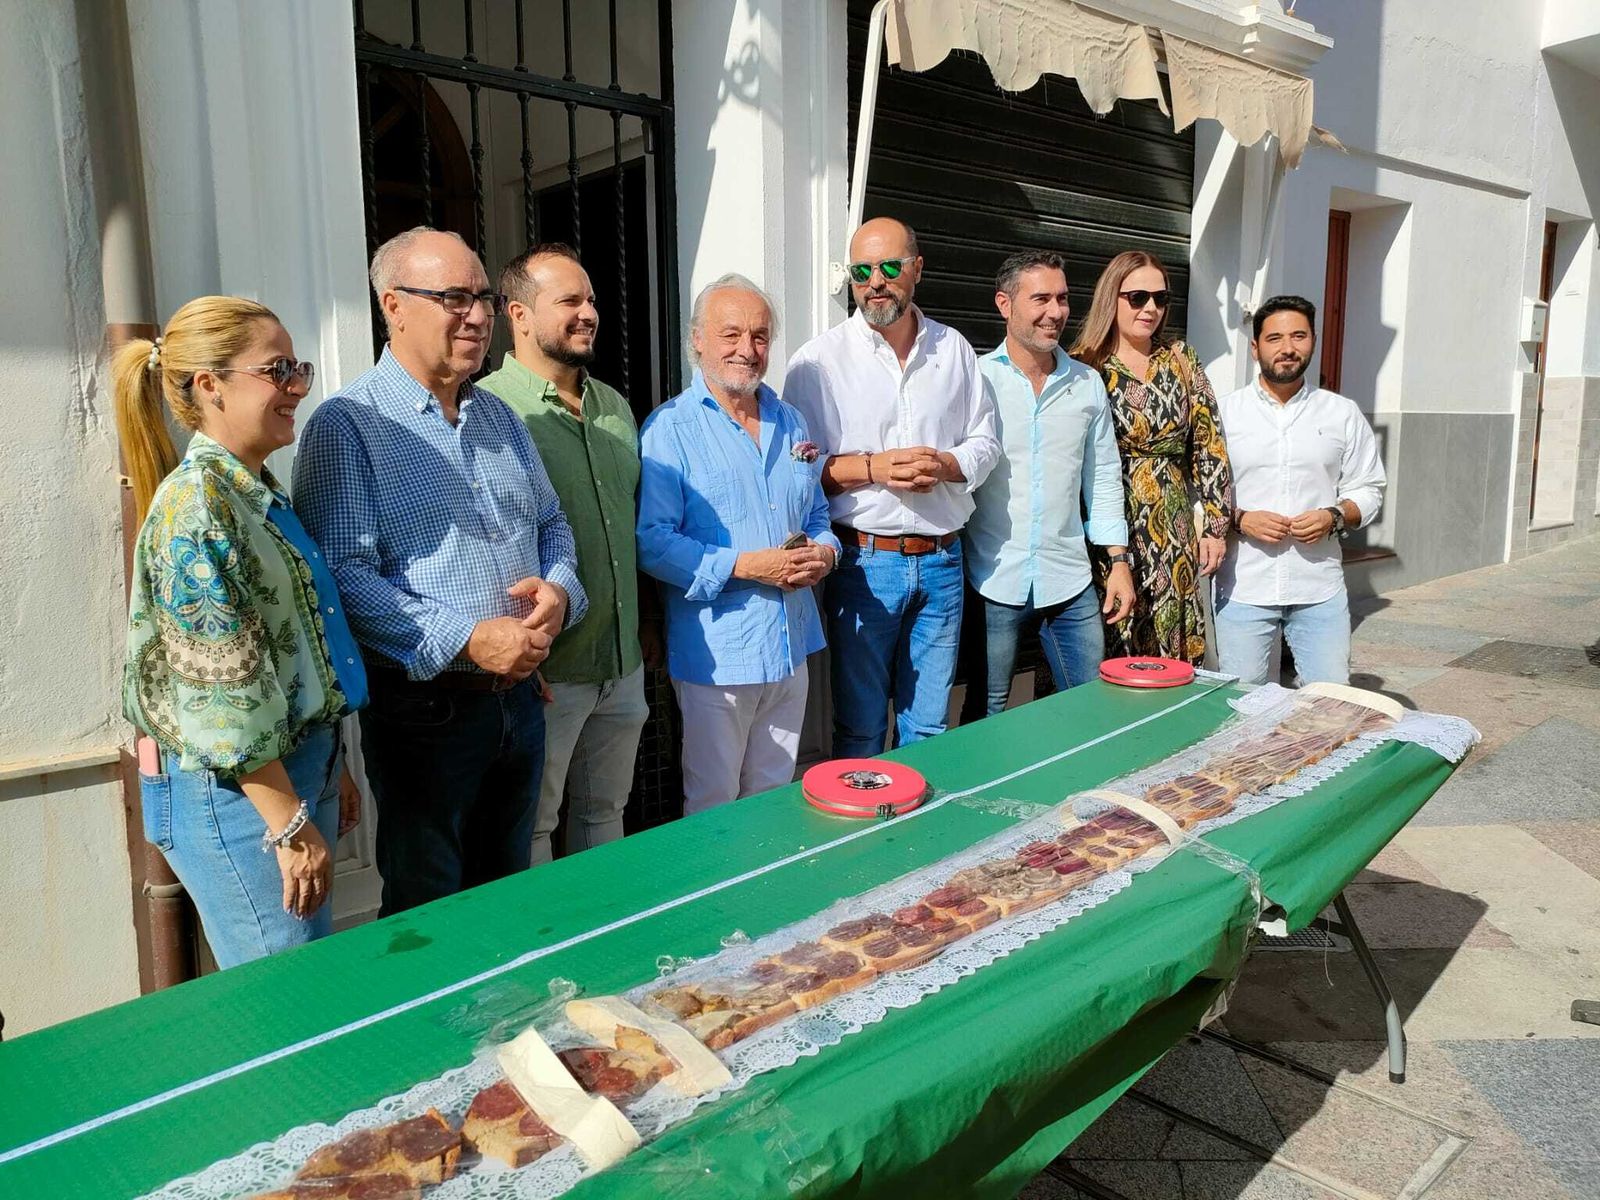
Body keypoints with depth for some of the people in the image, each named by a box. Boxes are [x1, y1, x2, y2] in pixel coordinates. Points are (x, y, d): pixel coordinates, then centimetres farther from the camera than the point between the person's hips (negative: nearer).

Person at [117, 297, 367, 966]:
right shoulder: (195, 503, -17)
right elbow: (223, 690, -21)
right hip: (237, 791, -9)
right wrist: (291, 825, -19)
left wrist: (332, 772, 20)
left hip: (298, 767, 9)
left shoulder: (258, 493, 11)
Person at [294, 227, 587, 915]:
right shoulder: (346, 426, -10)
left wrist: (558, 589, -5)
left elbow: (551, 523, 17)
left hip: (520, 697, 7)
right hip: (424, 708, -6)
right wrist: (467, 639, -25)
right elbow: (345, 575, -19)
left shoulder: (499, 417, 12)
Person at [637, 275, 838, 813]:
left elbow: (817, 517, 19)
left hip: (790, 647, 6)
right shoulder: (670, 429, -8)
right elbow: (651, 541, -16)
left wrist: (823, 553, -4)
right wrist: (745, 566, -21)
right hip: (716, 654, -6)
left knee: (775, 800, 19)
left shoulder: (791, 424, 12)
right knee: (712, 806, 7)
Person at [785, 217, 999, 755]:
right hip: (863, 561, -3)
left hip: (942, 562, 4)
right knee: (860, 731, 6)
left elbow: (984, 442, 12)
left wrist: (944, 465, -9)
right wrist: (871, 468, -17)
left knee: (929, 728, 13)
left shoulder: (954, 349, 9)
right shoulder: (819, 359, -2)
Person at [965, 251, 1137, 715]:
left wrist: (1119, 562, 8)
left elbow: (1104, 478, 13)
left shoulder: (1088, 384, 8)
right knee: (987, 720, 8)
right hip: (992, 584, -3)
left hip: (1070, 582, 4)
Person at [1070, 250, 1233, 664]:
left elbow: (1210, 448, 8)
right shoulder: (1084, 367, -2)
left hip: (1174, 538, 3)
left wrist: (1215, 526, 4)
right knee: (1107, 664, 0)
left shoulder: (1182, 361, 8)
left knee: (1172, 656, 7)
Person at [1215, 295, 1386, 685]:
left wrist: (1334, 517, -8)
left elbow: (1367, 489, 12)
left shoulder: (1343, 414, 10)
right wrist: (1239, 520, -14)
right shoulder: (1225, 412, 4)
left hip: (1320, 592, 2)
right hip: (1243, 590, -1)